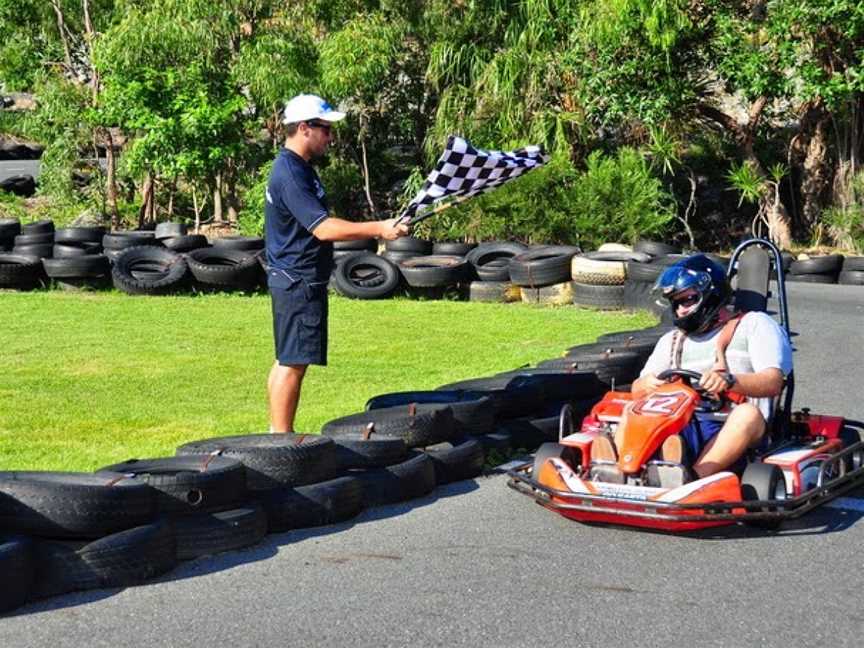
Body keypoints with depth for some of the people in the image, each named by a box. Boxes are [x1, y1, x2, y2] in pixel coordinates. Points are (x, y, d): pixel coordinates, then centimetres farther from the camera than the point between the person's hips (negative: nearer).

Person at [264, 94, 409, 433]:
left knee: (286, 361, 15)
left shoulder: (298, 168, 15)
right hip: (298, 282, -11)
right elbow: (323, 228, -28)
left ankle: (278, 433, 23)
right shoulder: (289, 174, -20)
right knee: (293, 363, -7)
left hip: (295, 280, 11)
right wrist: (378, 229, -30)